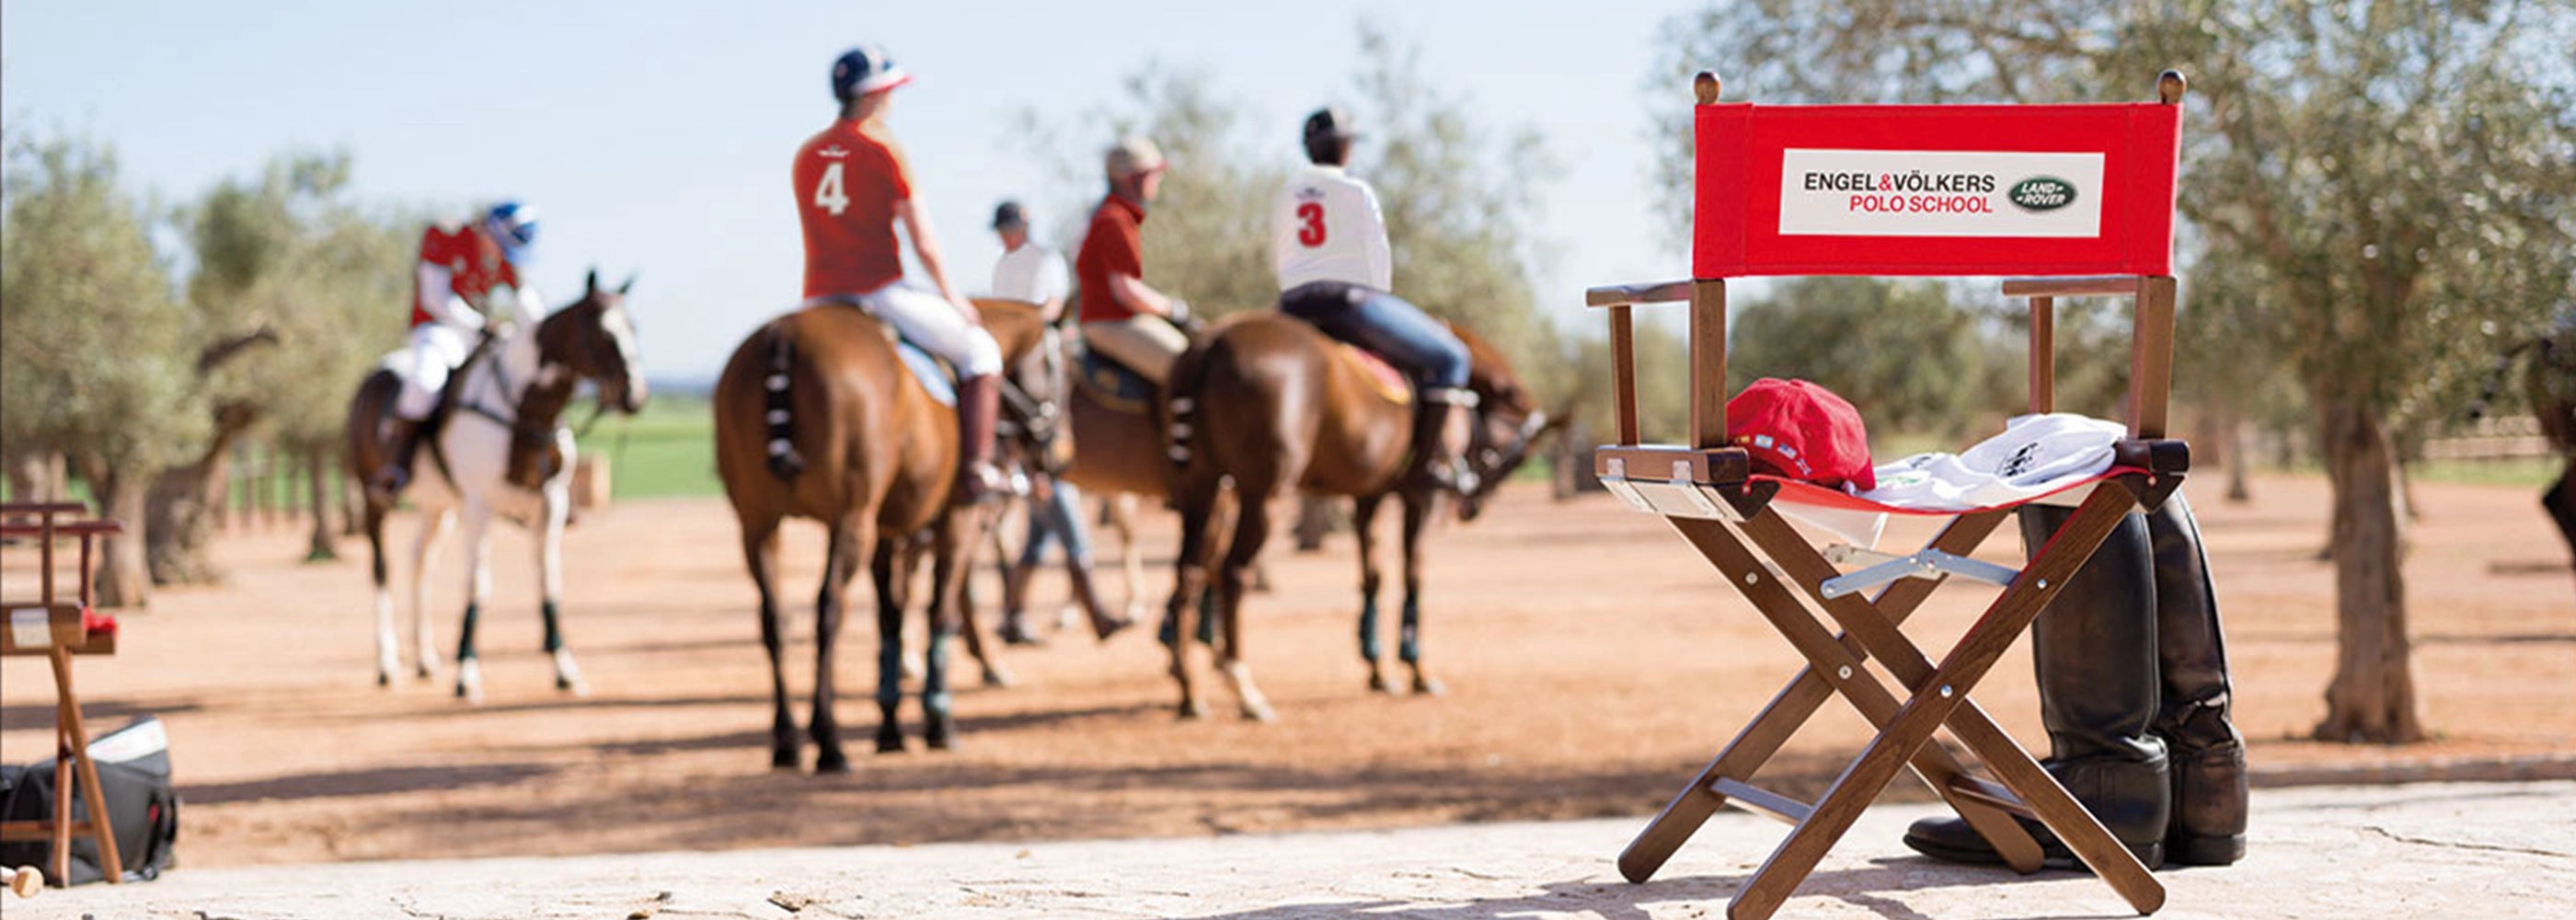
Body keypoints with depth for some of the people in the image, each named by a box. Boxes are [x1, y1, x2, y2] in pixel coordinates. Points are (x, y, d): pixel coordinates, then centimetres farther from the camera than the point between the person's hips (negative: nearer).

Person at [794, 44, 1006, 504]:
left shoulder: (807, 153, 11)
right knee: (978, 348, 6)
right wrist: (951, 296, 5)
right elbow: (923, 243, -7)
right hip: (880, 291, -6)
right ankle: (976, 471, -3)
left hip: (820, 298, 6)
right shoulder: (883, 148, -7)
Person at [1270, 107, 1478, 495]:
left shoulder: (1285, 196, 15)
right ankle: (1430, 459, -12)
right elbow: (1378, 258, -2)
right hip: (1351, 299, -6)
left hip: (1293, 308, 6)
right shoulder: (1357, 192, -2)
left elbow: (1277, 259, 18)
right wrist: (1379, 311, 10)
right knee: (1448, 358, -1)